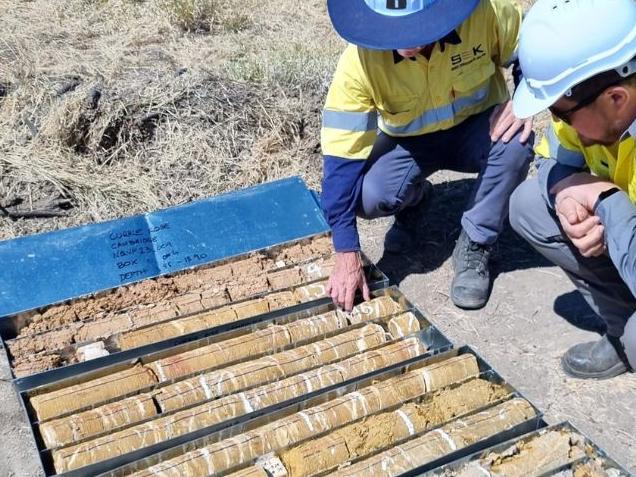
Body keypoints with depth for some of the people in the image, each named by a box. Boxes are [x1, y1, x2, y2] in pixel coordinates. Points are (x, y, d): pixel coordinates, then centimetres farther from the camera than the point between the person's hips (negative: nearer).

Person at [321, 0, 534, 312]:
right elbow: (341, 156, -27)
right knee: (368, 197, -29)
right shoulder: (360, 59, -29)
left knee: (515, 142, -33)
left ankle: (473, 248, -10)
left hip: (477, 129, 1)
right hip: (407, 142, 0)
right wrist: (347, 257, -29)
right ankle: (414, 198, 9)